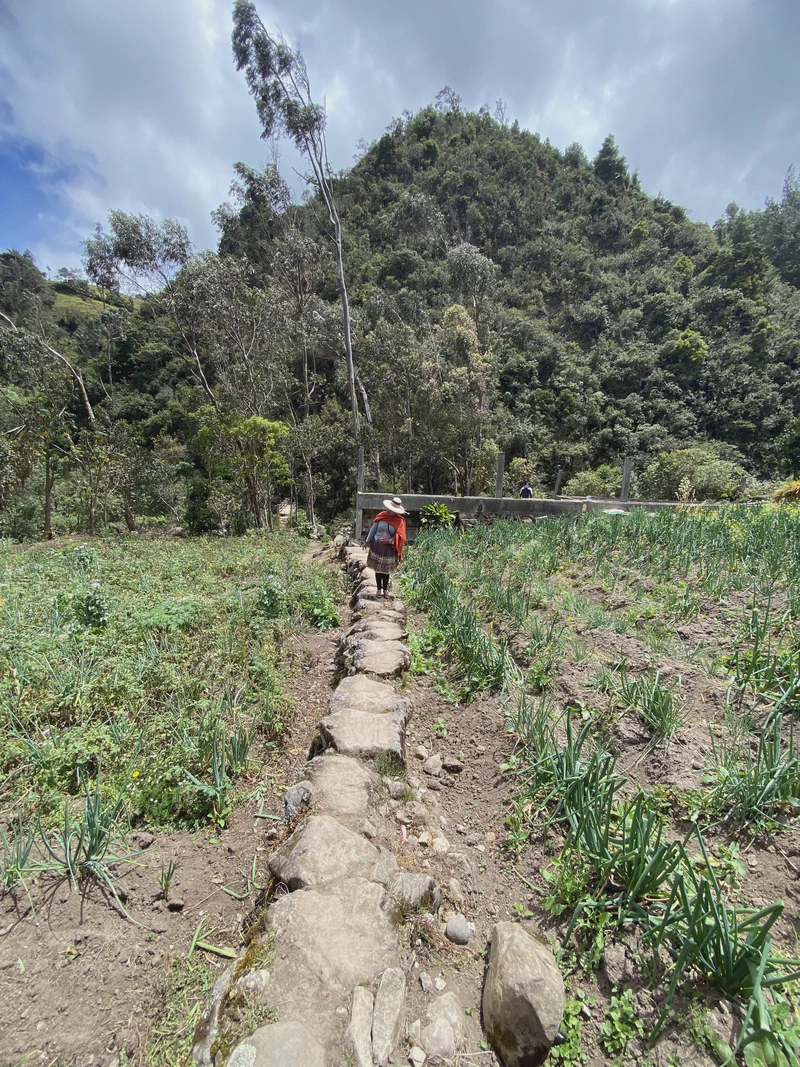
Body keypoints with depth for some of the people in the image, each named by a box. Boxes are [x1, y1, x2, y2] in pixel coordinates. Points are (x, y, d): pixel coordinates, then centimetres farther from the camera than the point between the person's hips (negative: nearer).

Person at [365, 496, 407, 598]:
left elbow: (400, 537, -9)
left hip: (389, 548, -1)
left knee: (386, 570, 10)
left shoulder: (400, 521, -10)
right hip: (377, 546, 1)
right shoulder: (381, 516, -7)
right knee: (378, 569, 7)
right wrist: (368, 541, 7)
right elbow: (373, 529, 3)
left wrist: (389, 541, -19)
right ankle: (379, 589, 19)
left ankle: (385, 589, 25)